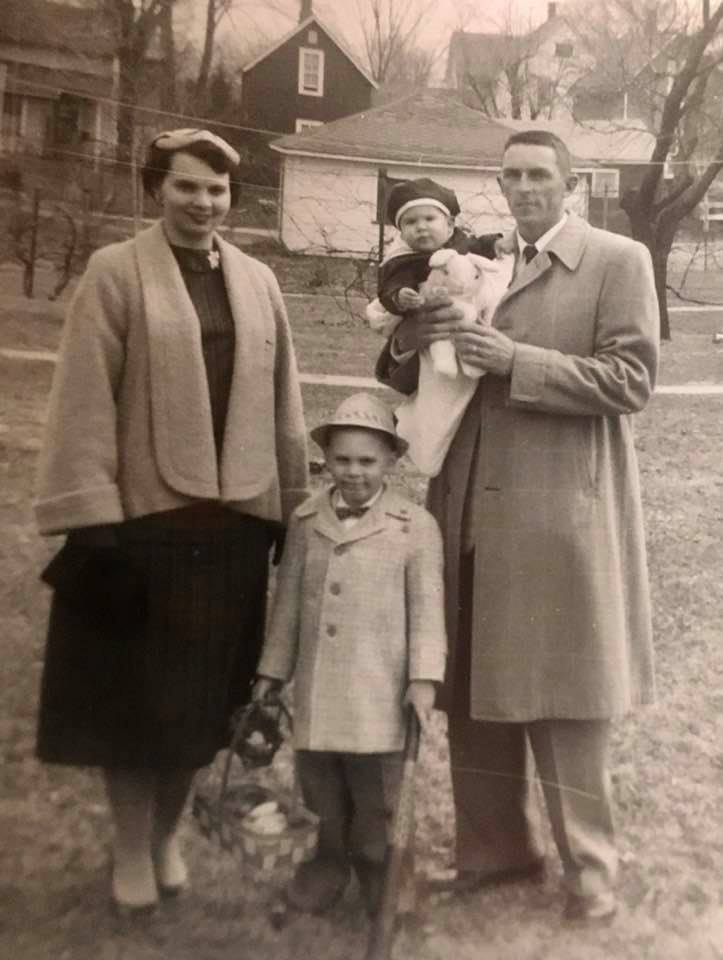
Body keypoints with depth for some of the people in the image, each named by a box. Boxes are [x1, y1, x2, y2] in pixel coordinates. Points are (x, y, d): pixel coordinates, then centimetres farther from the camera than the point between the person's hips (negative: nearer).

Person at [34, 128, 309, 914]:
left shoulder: (258, 282, 11)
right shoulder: (114, 273, -1)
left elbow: (281, 399, 11)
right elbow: (83, 402, -8)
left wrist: (292, 503, 8)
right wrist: (91, 514, -14)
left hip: (235, 516, 4)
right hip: (142, 514, -3)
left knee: (201, 696, 13)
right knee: (133, 694, 9)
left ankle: (167, 837, 34)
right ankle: (131, 851, 28)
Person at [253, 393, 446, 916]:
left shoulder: (416, 526, -3)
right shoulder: (305, 521, 6)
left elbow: (427, 605, -3)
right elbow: (288, 601, 11)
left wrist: (424, 677, -10)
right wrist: (271, 672, 12)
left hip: (379, 691, -3)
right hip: (315, 690, 3)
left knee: (377, 792, 6)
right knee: (321, 792, 13)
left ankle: (379, 868, 28)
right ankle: (331, 859, 34)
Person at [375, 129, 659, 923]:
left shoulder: (619, 260, 0)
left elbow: (631, 379, -11)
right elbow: (428, 383, 17)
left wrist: (515, 361, -18)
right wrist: (408, 346, -6)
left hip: (558, 515, -5)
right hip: (473, 510, 6)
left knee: (562, 696, 2)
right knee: (472, 690, 12)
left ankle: (588, 864, 20)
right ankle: (497, 844, 30)